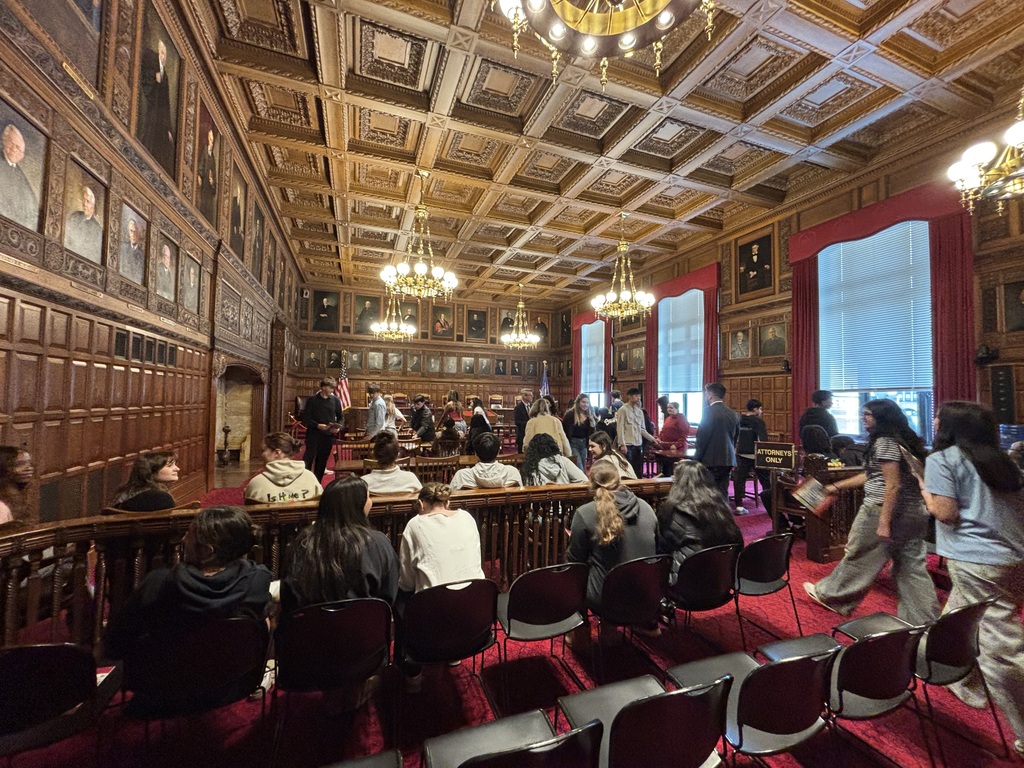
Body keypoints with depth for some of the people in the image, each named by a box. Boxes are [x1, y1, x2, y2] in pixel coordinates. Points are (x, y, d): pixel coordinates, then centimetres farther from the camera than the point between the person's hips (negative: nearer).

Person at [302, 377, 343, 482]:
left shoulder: (335, 400, 5)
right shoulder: (312, 400, -2)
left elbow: (340, 417, 10)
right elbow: (305, 418, -4)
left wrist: (339, 427, -10)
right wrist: (317, 425, -20)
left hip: (328, 436, 3)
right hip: (313, 434, -3)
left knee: (322, 462, 11)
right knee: (308, 459, -9)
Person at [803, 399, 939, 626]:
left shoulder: (884, 442, -18)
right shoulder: (902, 439, 13)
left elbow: (893, 486, -23)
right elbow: (873, 476, 19)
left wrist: (884, 522, -22)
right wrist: (837, 487, 22)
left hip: (884, 511, -9)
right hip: (912, 513, 9)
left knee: (858, 558, 7)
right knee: (911, 567, 13)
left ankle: (831, 595, 24)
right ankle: (924, 620, 19)